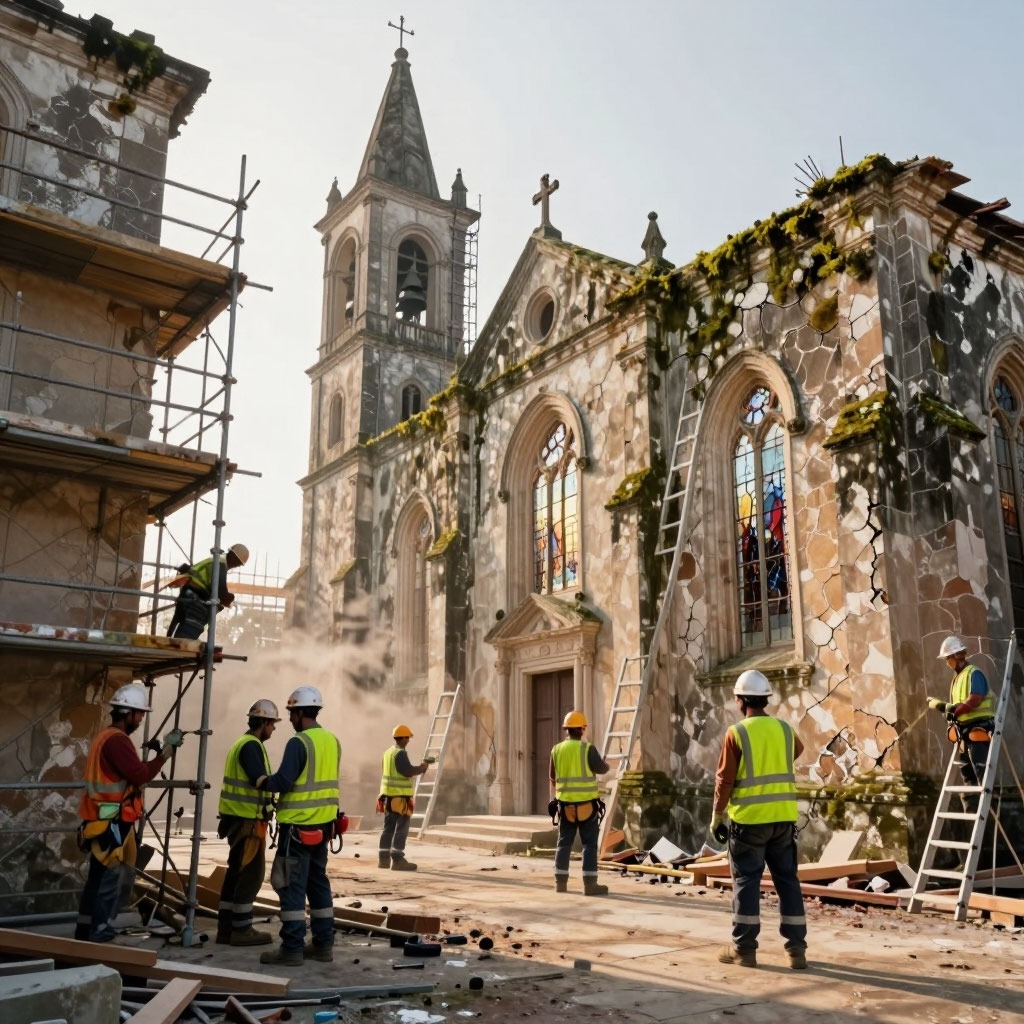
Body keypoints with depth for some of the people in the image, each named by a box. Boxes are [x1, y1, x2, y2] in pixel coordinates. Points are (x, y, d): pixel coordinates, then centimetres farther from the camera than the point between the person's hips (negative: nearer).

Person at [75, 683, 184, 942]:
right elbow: (140, 775, -22)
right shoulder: (117, 740, -17)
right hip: (112, 823, -10)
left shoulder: (107, 737, 16)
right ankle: (99, 936, -2)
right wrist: (166, 751, -17)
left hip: (104, 822, 10)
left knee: (97, 880, 15)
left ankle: (85, 934, 22)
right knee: (110, 881, -6)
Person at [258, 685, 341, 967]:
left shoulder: (299, 743, -15)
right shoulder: (332, 741, 9)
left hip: (298, 825, -8)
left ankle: (291, 949, 2)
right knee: (318, 882, 15)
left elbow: (283, 780, -20)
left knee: (292, 885, -1)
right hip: (323, 824, 8)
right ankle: (323, 944, 20)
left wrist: (263, 782, -2)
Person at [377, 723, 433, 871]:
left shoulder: (388, 752, 15)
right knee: (401, 829, -5)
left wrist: (420, 766, 16)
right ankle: (397, 860, -7)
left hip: (388, 795, 9)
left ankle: (383, 859, 15)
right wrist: (422, 767, -5)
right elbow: (408, 771, -21)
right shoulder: (400, 753, -14)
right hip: (400, 797, -9)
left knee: (388, 828, 13)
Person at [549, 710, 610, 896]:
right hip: (586, 804, -4)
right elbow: (601, 769, -5)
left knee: (564, 843, 12)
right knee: (589, 844, 2)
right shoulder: (588, 748, -12)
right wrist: (605, 763, 18)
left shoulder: (557, 749, 2)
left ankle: (561, 882, 13)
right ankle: (590, 884, 0)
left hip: (566, 804, 4)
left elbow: (552, 776, 12)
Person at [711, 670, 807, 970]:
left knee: (746, 882, 4)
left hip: (750, 819, -4)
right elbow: (798, 751, 29)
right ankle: (796, 948, 13)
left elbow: (725, 779, -7)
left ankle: (743, 949, 8)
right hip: (783, 817, 4)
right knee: (787, 881, 10)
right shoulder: (785, 729, 5)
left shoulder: (737, 732, -9)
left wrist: (717, 817, 2)